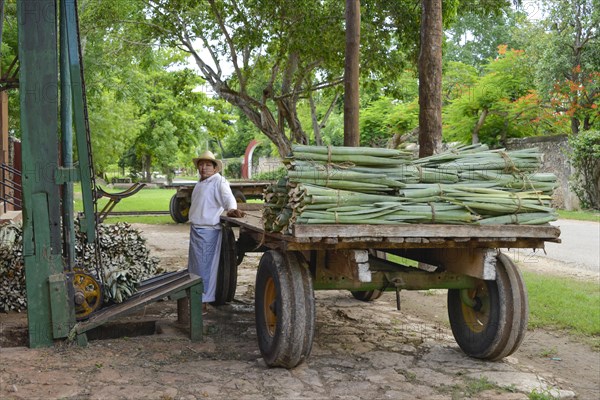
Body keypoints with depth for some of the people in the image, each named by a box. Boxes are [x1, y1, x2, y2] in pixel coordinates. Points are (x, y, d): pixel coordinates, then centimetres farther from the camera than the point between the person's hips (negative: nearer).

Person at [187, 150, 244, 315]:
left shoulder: (219, 181, -13)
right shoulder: (200, 183, 14)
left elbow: (228, 197, -28)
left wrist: (232, 208, -48)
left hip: (208, 231, -10)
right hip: (196, 229, 10)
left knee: (205, 267, -5)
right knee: (195, 265, 21)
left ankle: (204, 304, 1)